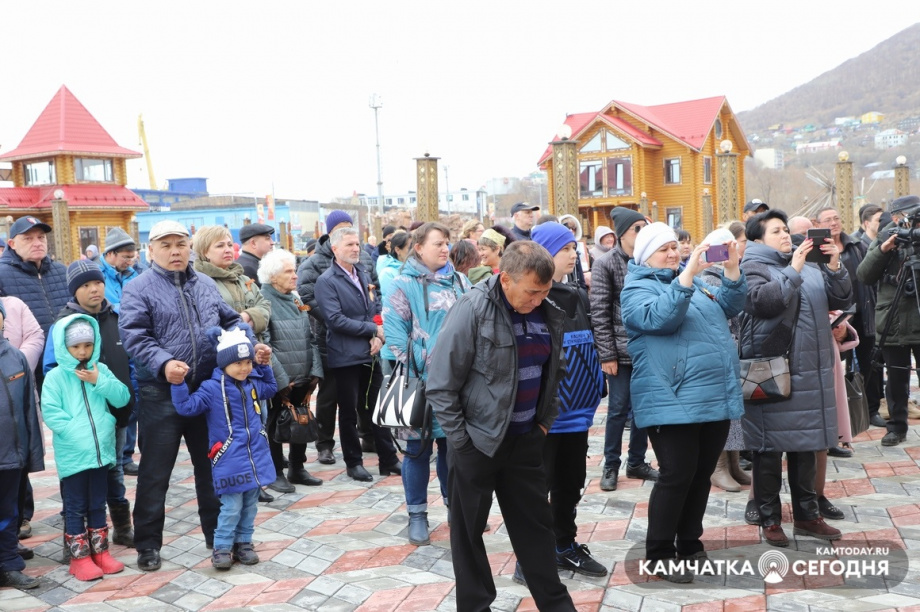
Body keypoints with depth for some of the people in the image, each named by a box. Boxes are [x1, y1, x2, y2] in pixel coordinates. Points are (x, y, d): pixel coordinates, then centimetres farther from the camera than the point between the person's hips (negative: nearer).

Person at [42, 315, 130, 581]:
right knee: (75, 508, 6)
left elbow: (122, 398, -2)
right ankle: (80, 558, 17)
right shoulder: (55, 377, -7)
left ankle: (100, 553, 27)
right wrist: (77, 433, -19)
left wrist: (99, 381, -15)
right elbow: (51, 414, -13)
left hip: (101, 451, 4)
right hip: (72, 456, -4)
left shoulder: (101, 370, 4)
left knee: (98, 505, 16)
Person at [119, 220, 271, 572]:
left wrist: (253, 347, -3)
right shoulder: (139, 289, -4)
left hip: (208, 390, 5)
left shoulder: (206, 285, 13)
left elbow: (230, 323, 15)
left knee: (212, 466, 15)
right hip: (161, 394, -4)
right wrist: (163, 363, -31)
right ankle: (148, 545, 19)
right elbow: (135, 337, -15)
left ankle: (217, 533, 29)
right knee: (155, 473, 5)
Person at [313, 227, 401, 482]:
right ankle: (353, 463, 20)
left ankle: (388, 460, 21)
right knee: (349, 412, 7)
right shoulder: (327, 281, -10)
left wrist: (379, 336, -6)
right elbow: (336, 319, -18)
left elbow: (377, 308, 12)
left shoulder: (364, 274, 12)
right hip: (346, 356, -6)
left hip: (370, 354, 6)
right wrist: (372, 329, -13)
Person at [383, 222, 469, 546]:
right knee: (419, 447, 5)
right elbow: (395, 334, -10)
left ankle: (455, 504, 31)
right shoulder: (403, 285, -6)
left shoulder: (459, 282, 10)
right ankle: (417, 514, 18)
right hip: (421, 382, -5)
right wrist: (411, 372, -15)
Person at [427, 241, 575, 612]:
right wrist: (460, 439, -12)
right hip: (476, 440, -5)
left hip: (525, 439, 5)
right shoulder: (473, 309, -17)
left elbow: (553, 372, 16)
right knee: (469, 530, 9)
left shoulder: (547, 315, 0)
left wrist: (545, 421, 10)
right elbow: (440, 384, -15)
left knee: (535, 524, 16)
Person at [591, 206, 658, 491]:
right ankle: (611, 466, 16)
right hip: (621, 350, -4)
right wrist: (607, 354, -13)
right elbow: (599, 312, -9)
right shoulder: (605, 264, -5)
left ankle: (636, 462, 26)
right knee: (619, 409, 2)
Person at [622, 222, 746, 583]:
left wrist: (732, 270, -2)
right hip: (674, 401, -7)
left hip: (716, 397, 8)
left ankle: (690, 544, 26)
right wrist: (687, 275, -28)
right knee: (676, 476, -6)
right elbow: (660, 318, -23)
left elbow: (728, 307, 12)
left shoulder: (693, 280, 19)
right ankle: (659, 554, 8)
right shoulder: (638, 288, -4)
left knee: (701, 475, 13)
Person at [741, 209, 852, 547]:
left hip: (810, 372, 6)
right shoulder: (752, 268, -5)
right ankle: (770, 519, 16)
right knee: (769, 449, 3)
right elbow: (763, 301, -23)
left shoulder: (810, 267, 14)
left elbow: (843, 300, 10)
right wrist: (793, 270, -20)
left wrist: (835, 267, -4)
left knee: (805, 446, 15)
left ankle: (806, 515, 28)